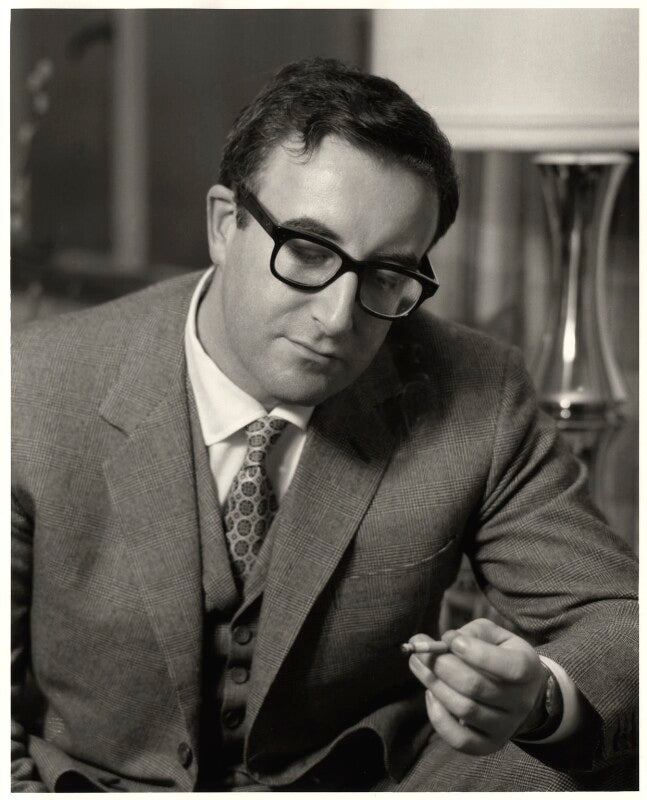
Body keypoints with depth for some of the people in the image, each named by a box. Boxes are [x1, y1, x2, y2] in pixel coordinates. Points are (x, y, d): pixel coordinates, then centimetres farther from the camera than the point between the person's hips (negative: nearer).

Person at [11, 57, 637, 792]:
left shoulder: (478, 400, -11)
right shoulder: (31, 397, -14)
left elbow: (612, 616, -7)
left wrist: (538, 698, -29)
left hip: (370, 779, 1)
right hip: (93, 781, 0)